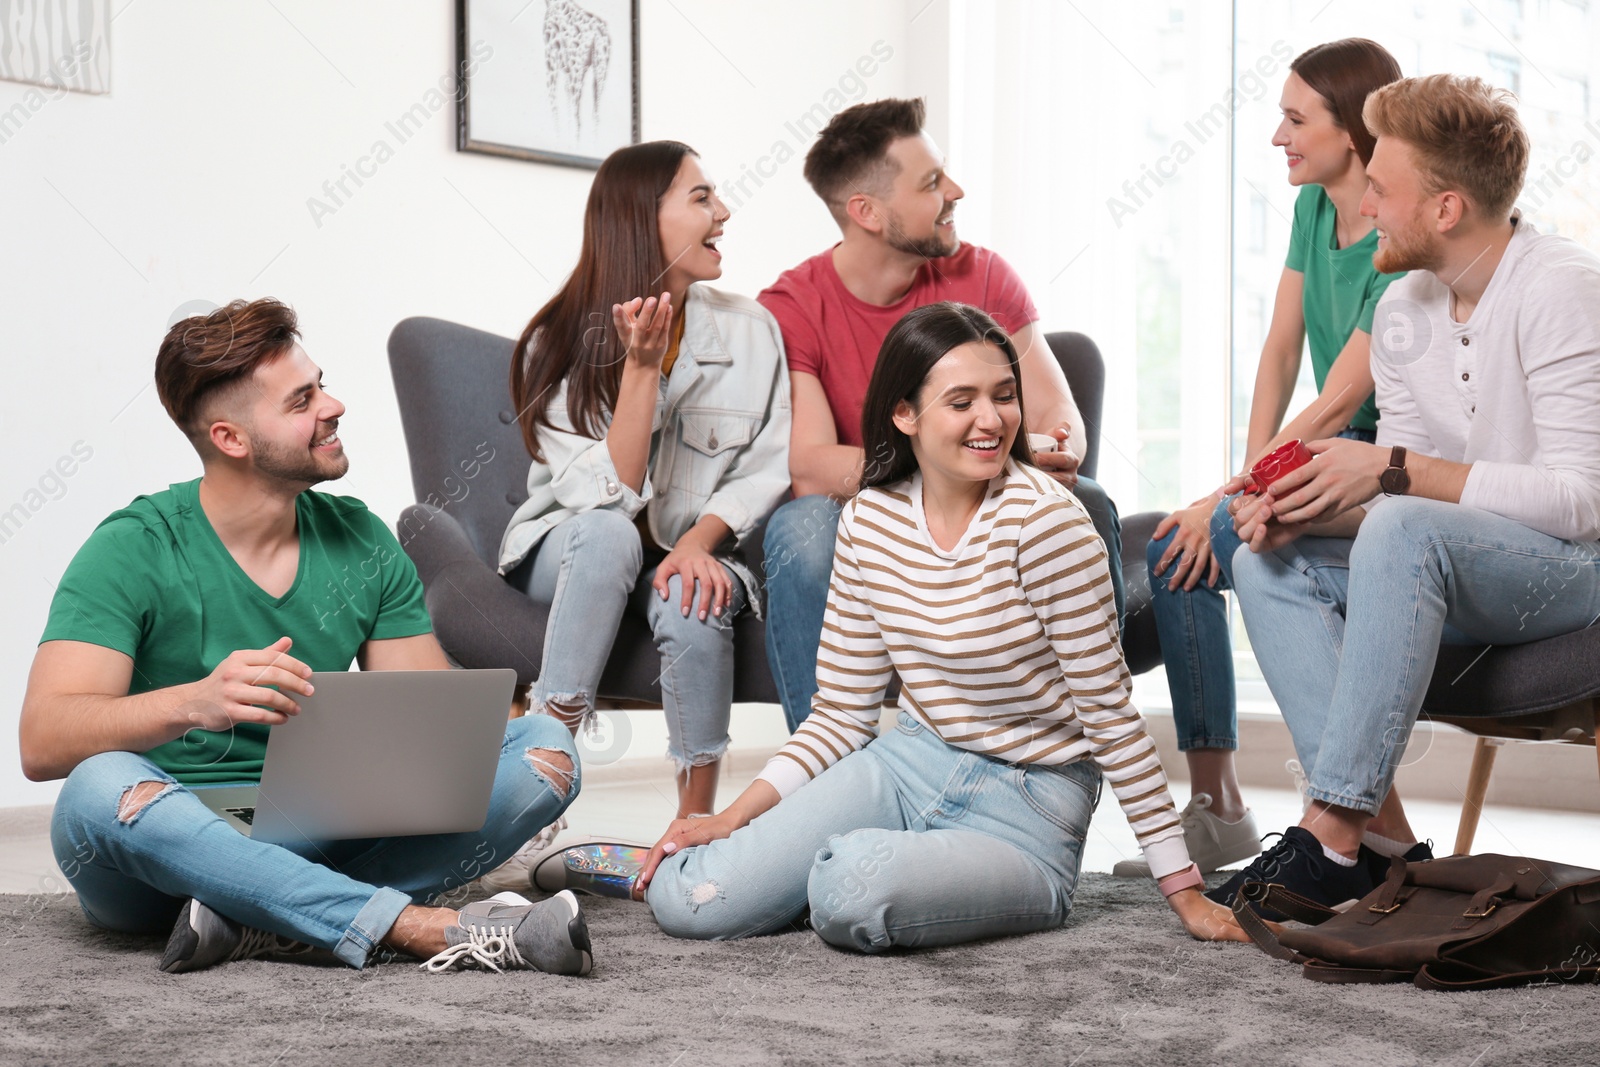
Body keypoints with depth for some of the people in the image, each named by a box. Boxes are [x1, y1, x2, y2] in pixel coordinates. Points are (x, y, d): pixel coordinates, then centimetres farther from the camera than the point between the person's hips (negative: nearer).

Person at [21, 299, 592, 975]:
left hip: (318, 850, 5)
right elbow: (42, 744, -21)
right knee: (104, 787, -37)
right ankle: (433, 931, -40)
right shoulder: (133, 551, -9)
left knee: (545, 751, -11)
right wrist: (191, 703, -40)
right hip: (172, 847, -4)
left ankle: (261, 925, -30)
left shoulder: (362, 544, 6)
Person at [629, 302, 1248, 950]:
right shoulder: (868, 521, -1)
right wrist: (735, 817, -6)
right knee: (687, 898, -11)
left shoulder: (1042, 520, -18)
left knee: (851, 887, -34)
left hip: (1025, 808, -4)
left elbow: (1108, 711, -14)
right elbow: (842, 712, 6)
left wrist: (1184, 890, -14)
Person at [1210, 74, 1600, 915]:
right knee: (1268, 561, -10)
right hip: (1446, 566, 8)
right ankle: (1379, 831, -21)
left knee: (1403, 532, -35)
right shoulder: (1402, 309, 7)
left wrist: (1394, 469, -27)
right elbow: (1399, 489, 8)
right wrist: (1304, 506, -14)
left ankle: (1331, 836, -34)